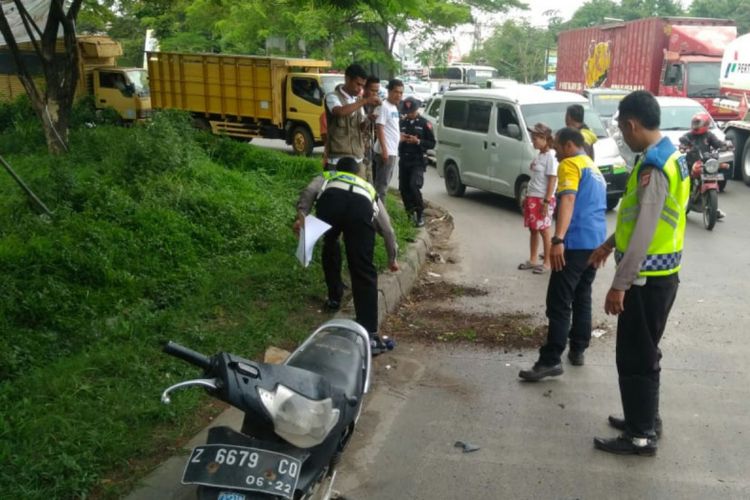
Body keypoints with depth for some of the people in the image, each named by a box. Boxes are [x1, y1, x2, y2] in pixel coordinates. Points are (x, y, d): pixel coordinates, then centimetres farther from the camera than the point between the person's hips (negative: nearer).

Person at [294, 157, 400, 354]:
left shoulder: (325, 178, 42)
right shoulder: (369, 188, 45)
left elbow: (308, 192, 15)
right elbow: (387, 228, 48)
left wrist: (301, 216, 2)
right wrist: (392, 259, 62)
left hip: (330, 199, 0)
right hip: (361, 206, 0)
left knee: (330, 246, 33)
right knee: (364, 272, 1)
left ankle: (334, 298, 40)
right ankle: (369, 334, -7)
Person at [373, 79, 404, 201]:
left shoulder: (394, 107, 15)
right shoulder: (384, 106, -12)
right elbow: (379, 129, -18)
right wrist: (384, 150, -23)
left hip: (393, 152, 10)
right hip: (385, 152, -10)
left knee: (385, 183, 15)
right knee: (382, 184, -7)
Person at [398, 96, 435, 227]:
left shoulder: (424, 124, 0)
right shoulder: (402, 123, 10)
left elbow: (432, 143, -1)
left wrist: (418, 141, -17)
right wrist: (399, 139, -7)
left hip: (418, 161, -4)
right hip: (403, 161, 5)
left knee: (414, 186, -18)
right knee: (403, 188, 4)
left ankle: (420, 214, -7)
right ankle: (411, 213, 22)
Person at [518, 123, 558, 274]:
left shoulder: (550, 156, -14)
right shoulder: (539, 155, 11)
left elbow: (552, 180, -18)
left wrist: (547, 201, -21)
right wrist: (527, 197, 18)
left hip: (543, 199, -9)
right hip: (532, 198, 9)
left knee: (544, 231, -1)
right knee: (533, 230, 14)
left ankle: (547, 263, 7)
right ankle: (532, 260, 24)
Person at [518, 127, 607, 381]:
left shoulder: (570, 164, -4)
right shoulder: (594, 169, 25)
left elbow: (568, 200, -19)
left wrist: (557, 239, -28)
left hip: (577, 242, -10)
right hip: (597, 242, 10)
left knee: (559, 303, -10)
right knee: (582, 297, 17)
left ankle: (550, 361, -12)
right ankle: (577, 350, 22)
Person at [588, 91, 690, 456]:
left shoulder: (653, 166, -21)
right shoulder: (666, 156, 11)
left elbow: (644, 232, -26)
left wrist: (619, 285, -24)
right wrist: (610, 244, 28)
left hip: (648, 277, -10)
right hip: (657, 274, 10)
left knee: (635, 357, 1)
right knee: (643, 353, 19)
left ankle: (641, 435, 12)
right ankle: (645, 420, 32)